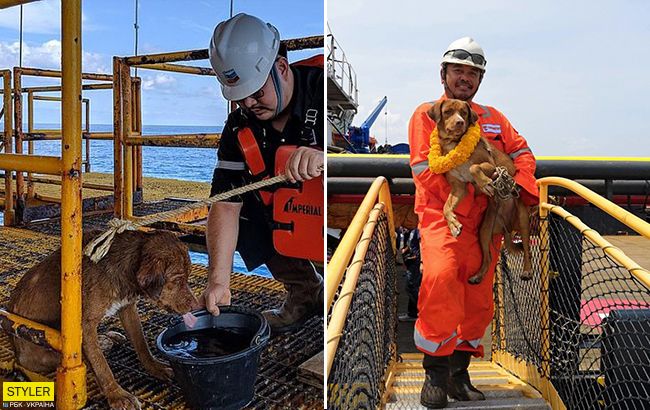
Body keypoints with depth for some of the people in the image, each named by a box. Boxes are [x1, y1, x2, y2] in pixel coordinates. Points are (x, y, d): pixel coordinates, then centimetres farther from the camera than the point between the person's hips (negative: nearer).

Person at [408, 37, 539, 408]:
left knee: (479, 301, 6)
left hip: (485, 221, 6)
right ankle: (436, 371, -10)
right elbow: (424, 169, -6)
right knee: (441, 278, -28)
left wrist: (520, 183, -3)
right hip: (441, 215, -5)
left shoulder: (493, 117, 21)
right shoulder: (427, 114, 5)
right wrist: (471, 191, -14)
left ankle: (458, 372, 24)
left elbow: (522, 150, 19)